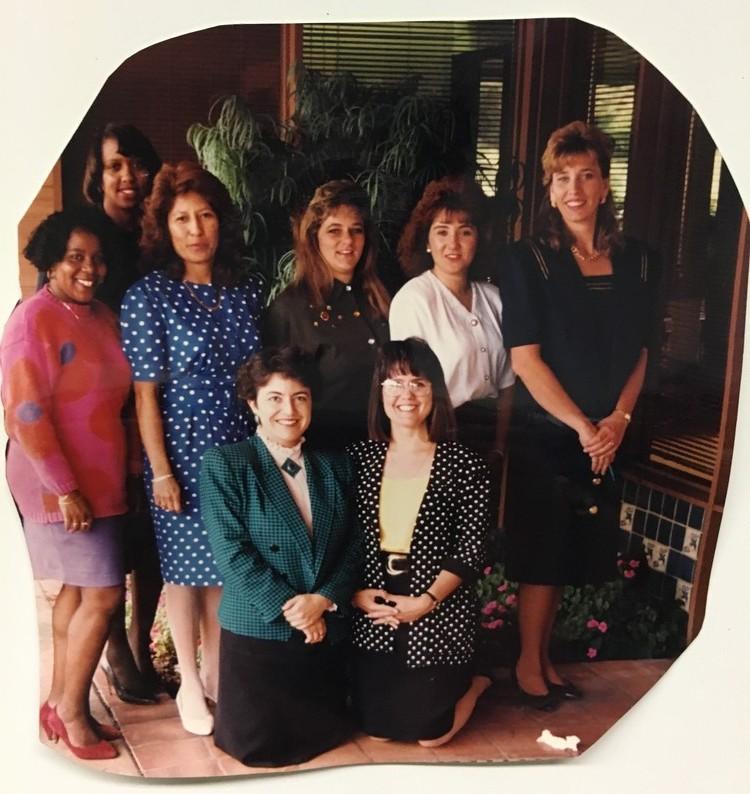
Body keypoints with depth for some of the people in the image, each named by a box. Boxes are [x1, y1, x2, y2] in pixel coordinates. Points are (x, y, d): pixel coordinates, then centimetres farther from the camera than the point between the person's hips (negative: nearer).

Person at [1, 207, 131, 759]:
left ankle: (60, 701, 28)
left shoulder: (102, 317, 9)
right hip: (60, 487, -8)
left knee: (79, 590, 14)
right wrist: (65, 489, -21)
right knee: (104, 594, -5)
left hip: (101, 483, 8)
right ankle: (71, 711, 13)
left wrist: (131, 469, 11)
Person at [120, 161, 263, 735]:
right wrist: (161, 471, -12)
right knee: (186, 567, 9)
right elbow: (145, 393, -9)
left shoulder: (246, 290, 4)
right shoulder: (147, 296, -9)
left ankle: (217, 673, 33)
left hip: (241, 451, 4)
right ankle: (189, 682, 28)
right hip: (184, 454, -4)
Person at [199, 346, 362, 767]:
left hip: (328, 632, 4)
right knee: (259, 745, 4)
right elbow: (231, 552, -14)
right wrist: (290, 610, -17)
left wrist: (323, 600, -14)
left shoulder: (336, 466, 7)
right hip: (258, 630, -4)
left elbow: (355, 546, 2)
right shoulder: (224, 464, -8)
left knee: (325, 734, 14)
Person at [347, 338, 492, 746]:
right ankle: (442, 683, 41)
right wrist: (354, 594, -11)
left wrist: (424, 602, -17)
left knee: (428, 733, 6)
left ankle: (473, 682, 35)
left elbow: (470, 549, -9)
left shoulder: (464, 464, -8)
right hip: (371, 614, 3)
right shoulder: (358, 457, 0)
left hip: (438, 613, -3)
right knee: (375, 729, 13)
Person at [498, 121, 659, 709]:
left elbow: (639, 352, 9)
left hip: (606, 436, 4)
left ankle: (545, 657, 30)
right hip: (543, 433, -4)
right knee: (543, 554, 3)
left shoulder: (637, 262, 5)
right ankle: (528, 663, 22)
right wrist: (582, 427, -13)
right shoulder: (528, 262, -7)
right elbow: (525, 358, -12)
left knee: (570, 553, 13)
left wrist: (618, 419, -6)